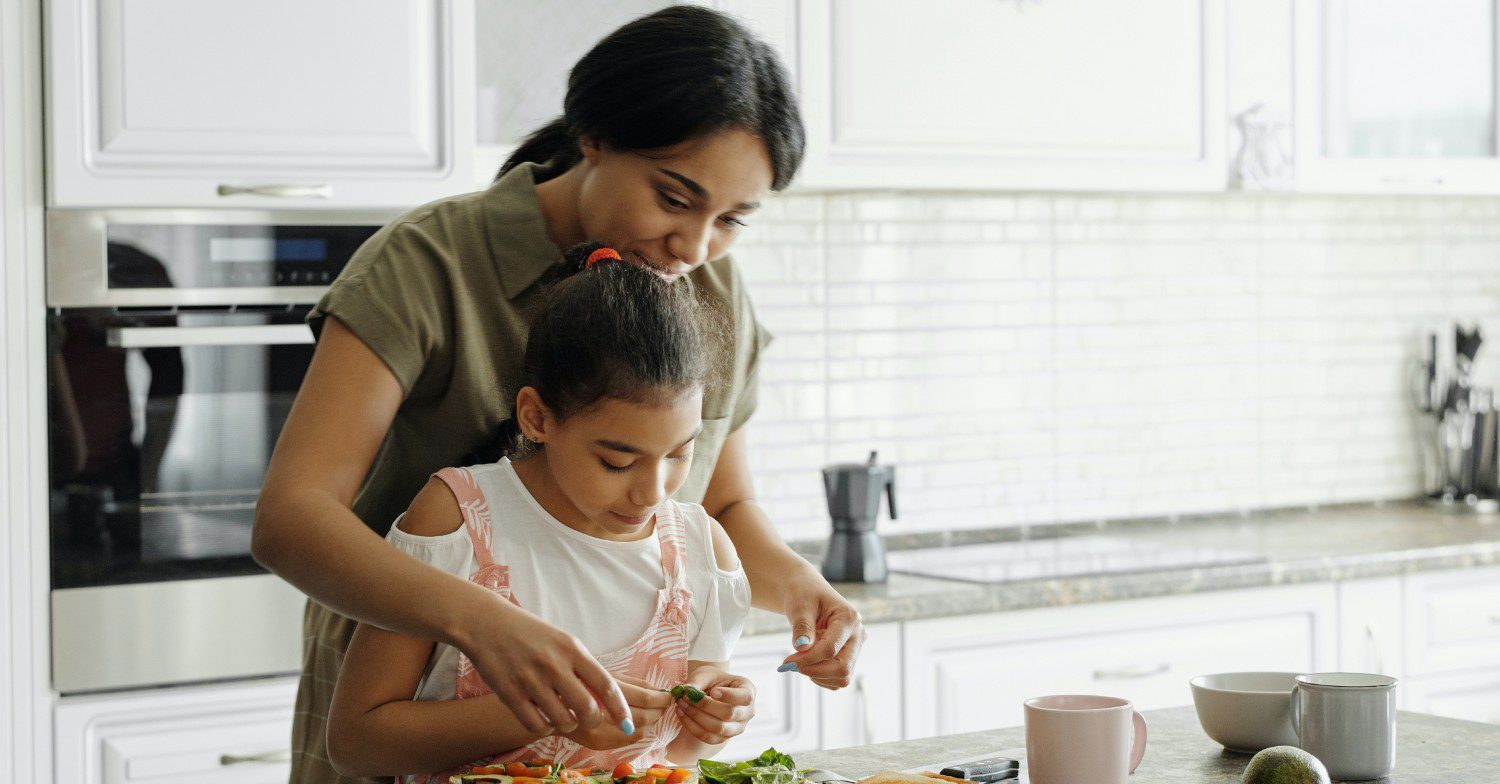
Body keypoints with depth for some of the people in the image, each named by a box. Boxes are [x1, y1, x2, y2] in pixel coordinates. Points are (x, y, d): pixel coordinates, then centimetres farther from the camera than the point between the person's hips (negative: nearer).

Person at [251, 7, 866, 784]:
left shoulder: (717, 297, 2)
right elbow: (288, 517, -25)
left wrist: (792, 580, -6)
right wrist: (477, 620, -41)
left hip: (604, 721, 4)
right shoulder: (429, 265, -16)